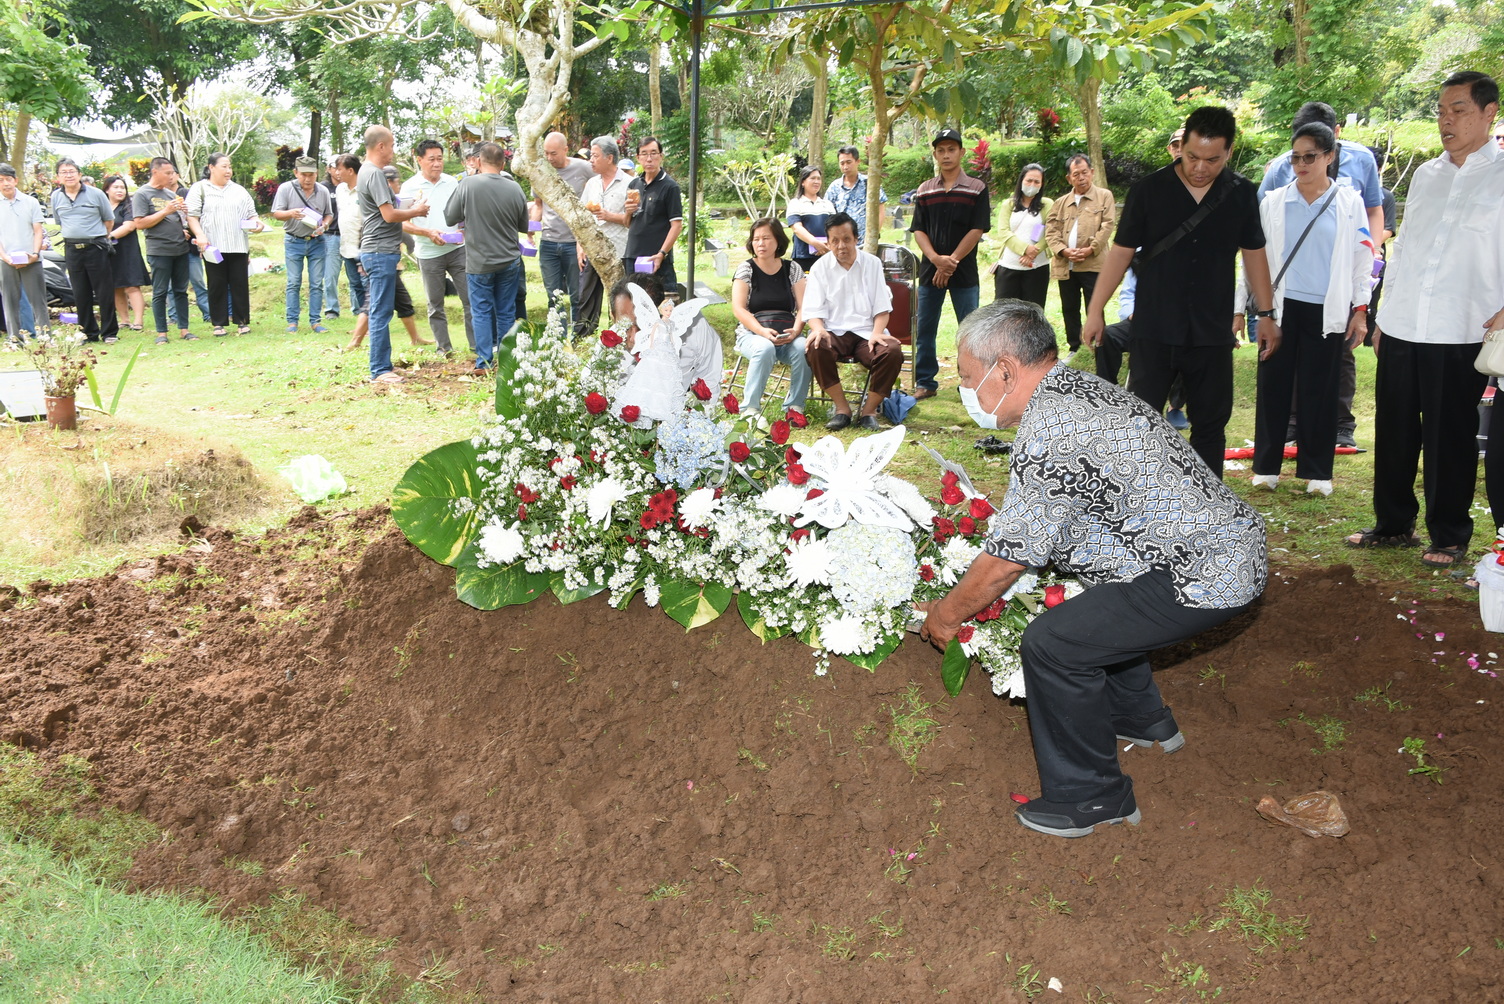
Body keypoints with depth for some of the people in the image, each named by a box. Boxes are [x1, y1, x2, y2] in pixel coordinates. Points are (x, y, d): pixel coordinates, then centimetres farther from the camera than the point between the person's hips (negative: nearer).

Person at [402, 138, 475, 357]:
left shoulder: (452, 182, 6)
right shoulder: (410, 187, -3)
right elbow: (404, 223, -5)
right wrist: (428, 233, -19)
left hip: (457, 249, 2)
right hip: (429, 254, -2)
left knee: (471, 298, -1)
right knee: (435, 305, 6)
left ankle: (477, 345, 5)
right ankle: (443, 348, 15)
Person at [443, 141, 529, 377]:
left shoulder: (468, 185, -12)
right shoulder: (514, 188, -4)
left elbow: (450, 218, -2)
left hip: (479, 262, -2)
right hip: (509, 260, 2)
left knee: (482, 312, 6)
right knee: (506, 312, 10)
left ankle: (484, 363, 4)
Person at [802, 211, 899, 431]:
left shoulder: (872, 264, 11)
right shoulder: (820, 268, 8)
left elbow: (882, 307, 8)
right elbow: (813, 310, 2)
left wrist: (877, 333, -12)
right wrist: (819, 329, -21)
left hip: (866, 332, 1)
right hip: (834, 332, -1)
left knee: (893, 351, -31)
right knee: (815, 348, -35)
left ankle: (869, 410, -13)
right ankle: (842, 408, -19)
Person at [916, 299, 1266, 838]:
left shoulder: (1047, 434, -22)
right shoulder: (1082, 387, 10)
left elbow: (1006, 561, -15)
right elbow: (1031, 525, 21)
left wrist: (946, 613, 2)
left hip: (1207, 575, -11)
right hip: (1231, 539, 11)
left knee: (1052, 642, -12)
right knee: (1096, 606, 27)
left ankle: (1092, 796, 4)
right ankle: (1140, 718, 44)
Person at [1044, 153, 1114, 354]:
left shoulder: (1104, 197, 5)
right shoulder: (1061, 202, 15)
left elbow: (1107, 225, -5)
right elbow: (1051, 230, 6)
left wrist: (1090, 249, -16)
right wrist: (1063, 250, -11)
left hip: (1093, 264, -4)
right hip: (1065, 266, 4)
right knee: (1069, 310, 10)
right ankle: (1074, 349, 20)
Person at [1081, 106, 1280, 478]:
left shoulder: (1241, 193, 2)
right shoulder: (1148, 190, -6)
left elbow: (1253, 253, 11)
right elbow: (1121, 252, -2)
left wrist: (1266, 314, 11)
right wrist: (1095, 311, -4)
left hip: (1213, 333, 3)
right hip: (1154, 331, -2)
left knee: (1210, 423, 9)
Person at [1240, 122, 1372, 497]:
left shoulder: (1350, 204, 2)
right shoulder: (1273, 202, 4)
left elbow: (1362, 259, 5)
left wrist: (1360, 310, 1)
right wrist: (1240, 306, 2)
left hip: (1326, 311, -1)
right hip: (1280, 307, 1)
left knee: (1319, 391, 5)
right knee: (1273, 386, 4)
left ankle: (1316, 471, 14)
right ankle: (1266, 465, 13)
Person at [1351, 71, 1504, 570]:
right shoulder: (1425, 174, 13)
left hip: (1459, 335, -5)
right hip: (1401, 329, 5)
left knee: (1450, 439, 3)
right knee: (1394, 431, 10)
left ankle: (1448, 536, 17)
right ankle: (1393, 524, 24)